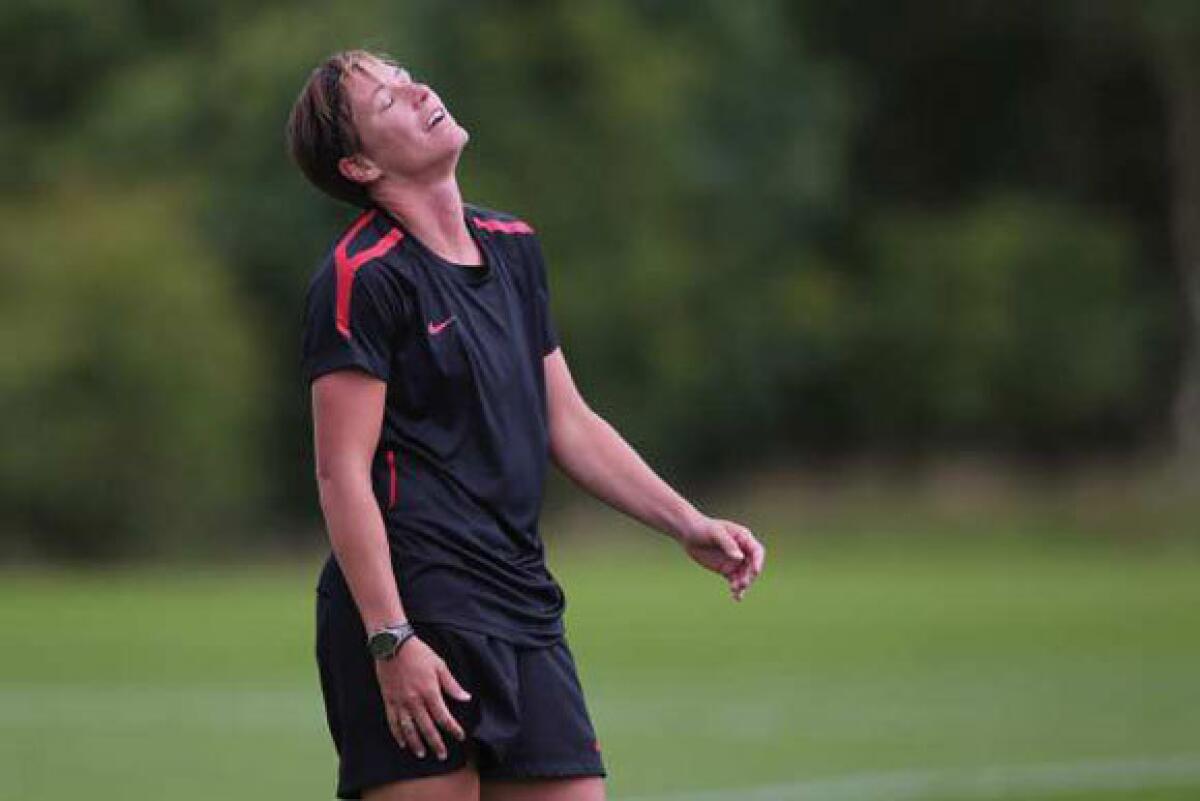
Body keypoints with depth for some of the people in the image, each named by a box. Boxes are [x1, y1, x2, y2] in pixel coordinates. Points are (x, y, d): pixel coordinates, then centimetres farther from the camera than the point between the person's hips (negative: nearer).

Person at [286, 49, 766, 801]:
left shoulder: (514, 246, 16)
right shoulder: (361, 277, -9)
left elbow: (568, 422, 23)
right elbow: (343, 473, -14)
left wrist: (689, 525, 16)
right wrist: (390, 640, -20)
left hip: (525, 607, 8)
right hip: (415, 612, -7)